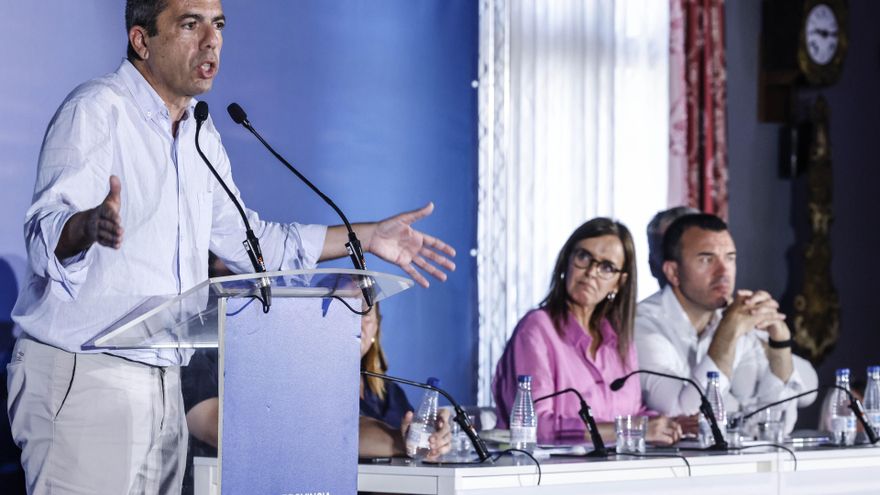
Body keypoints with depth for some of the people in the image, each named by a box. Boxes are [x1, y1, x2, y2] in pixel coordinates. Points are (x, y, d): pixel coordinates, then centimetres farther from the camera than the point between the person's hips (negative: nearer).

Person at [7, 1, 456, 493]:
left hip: (164, 385, 8)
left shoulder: (201, 134, 17)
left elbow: (245, 239, 27)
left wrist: (368, 236, 25)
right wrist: (91, 225, -47)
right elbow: (47, 238, -23)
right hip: (82, 377, -8)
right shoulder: (95, 112, -10)